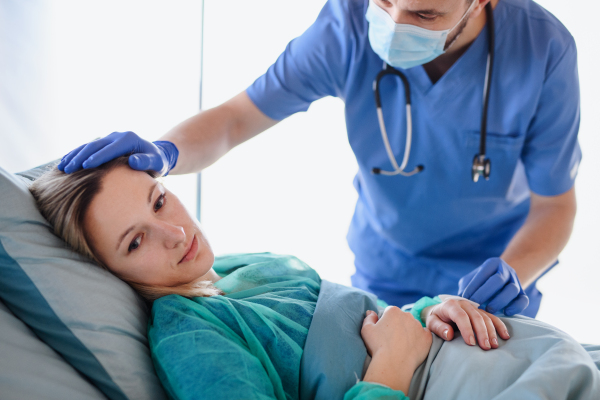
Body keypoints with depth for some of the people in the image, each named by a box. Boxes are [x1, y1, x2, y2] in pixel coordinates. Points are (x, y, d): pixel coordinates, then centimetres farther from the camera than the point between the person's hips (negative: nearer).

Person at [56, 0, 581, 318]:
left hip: (501, 265, -1)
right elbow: (233, 120, -17)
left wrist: (515, 273, -36)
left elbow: (556, 205, -15)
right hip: (383, 269, 1)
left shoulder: (543, 50, -27)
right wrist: (163, 152, -38)